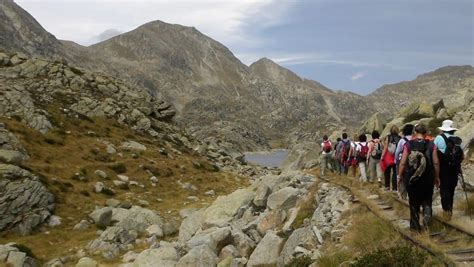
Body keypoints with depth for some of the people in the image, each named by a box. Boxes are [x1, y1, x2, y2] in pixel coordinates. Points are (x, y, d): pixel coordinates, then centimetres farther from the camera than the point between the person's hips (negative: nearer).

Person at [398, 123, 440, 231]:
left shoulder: (408, 145, -9)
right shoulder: (431, 145, -7)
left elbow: (403, 163, -8)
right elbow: (436, 163, -5)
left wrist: (400, 176, 5)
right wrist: (437, 177, 8)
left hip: (411, 178, 0)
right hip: (428, 178, 0)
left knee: (414, 201, 14)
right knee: (427, 199, 22)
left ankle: (415, 224, 20)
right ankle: (427, 213, -6)